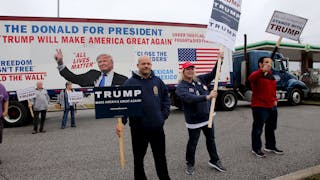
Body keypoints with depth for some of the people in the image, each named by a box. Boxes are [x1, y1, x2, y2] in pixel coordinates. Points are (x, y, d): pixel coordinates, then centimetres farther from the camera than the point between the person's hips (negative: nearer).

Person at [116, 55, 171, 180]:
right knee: (138, 158, 14)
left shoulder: (157, 81, 5)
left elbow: (166, 99, 13)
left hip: (157, 127, 3)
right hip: (138, 128, -2)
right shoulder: (130, 83, -6)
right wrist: (121, 121, -22)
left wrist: (164, 115, 4)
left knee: (160, 157, 17)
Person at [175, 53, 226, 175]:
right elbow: (190, 98, -33)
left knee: (211, 139, 20)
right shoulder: (181, 87, -16)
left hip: (208, 117, 6)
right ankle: (190, 164, 31)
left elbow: (213, 74, 7)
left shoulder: (200, 79, 3)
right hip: (194, 120, -6)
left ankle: (214, 161, 40)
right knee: (192, 143, 9)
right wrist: (207, 97, -41)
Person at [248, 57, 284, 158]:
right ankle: (256, 148, 14)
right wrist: (262, 70, -44)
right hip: (260, 107, -8)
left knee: (271, 127, 19)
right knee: (258, 128, 0)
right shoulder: (257, 74, -11)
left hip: (272, 106, 9)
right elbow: (250, 78, -36)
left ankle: (270, 146, 35)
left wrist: (275, 99, 15)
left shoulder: (271, 75, 15)